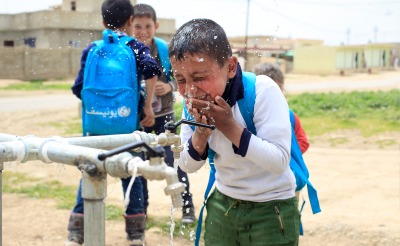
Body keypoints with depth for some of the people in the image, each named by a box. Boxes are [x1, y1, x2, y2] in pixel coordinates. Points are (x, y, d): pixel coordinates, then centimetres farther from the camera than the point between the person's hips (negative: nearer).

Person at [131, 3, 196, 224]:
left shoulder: (166, 49, -11)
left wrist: (169, 86, -22)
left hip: (163, 115, -1)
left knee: (173, 161, -2)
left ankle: (187, 206, 11)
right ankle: (140, 208, 26)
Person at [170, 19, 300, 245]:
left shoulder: (263, 91, -23)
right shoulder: (194, 100, -7)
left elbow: (280, 161, -28)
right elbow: (188, 166, -3)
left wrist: (230, 127, -30)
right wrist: (201, 132, -21)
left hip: (271, 210, -4)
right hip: (222, 205, 5)